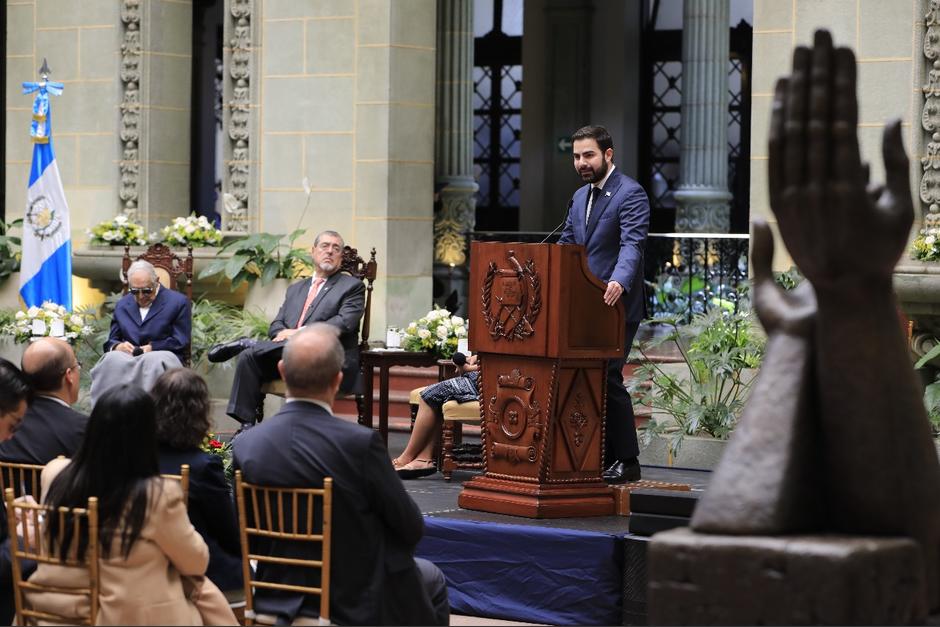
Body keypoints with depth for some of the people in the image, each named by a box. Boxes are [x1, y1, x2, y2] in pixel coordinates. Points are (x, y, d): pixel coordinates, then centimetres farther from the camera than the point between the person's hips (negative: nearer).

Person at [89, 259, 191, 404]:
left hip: (162, 356, -3)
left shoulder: (178, 302, 8)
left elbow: (181, 343, 2)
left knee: (154, 361, -40)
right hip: (127, 357, 3)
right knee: (111, 358, -33)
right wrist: (118, 347, -5)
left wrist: (152, 348, -13)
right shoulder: (122, 305, 23)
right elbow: (110, 342, 21)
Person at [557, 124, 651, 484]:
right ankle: (601, 457, 12)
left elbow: (632, 245, -22)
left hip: (616, 305, -8)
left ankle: (627, 462, -3)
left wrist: (619, 282, -39)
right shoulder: (580, 197, 18)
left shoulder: (630, 194, -9)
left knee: (607, 377, -11)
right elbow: (565, 245, 21)